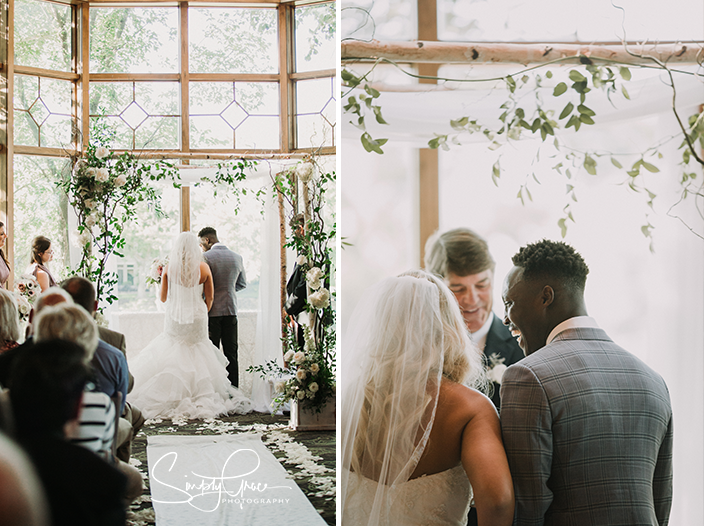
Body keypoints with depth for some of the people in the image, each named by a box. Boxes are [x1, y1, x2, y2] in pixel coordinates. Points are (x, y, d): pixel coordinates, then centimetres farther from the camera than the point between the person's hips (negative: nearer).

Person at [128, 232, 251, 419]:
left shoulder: (169, 268, -8)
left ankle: (172, 400, 7)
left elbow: (163, 298, 2)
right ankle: (201, 398, 10)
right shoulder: (204, 268, -7)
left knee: (173, 359, 10)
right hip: (197, 318, 0)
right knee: (197, 358, 11)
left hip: (174, 317, 0)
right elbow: (209, 298, 1)